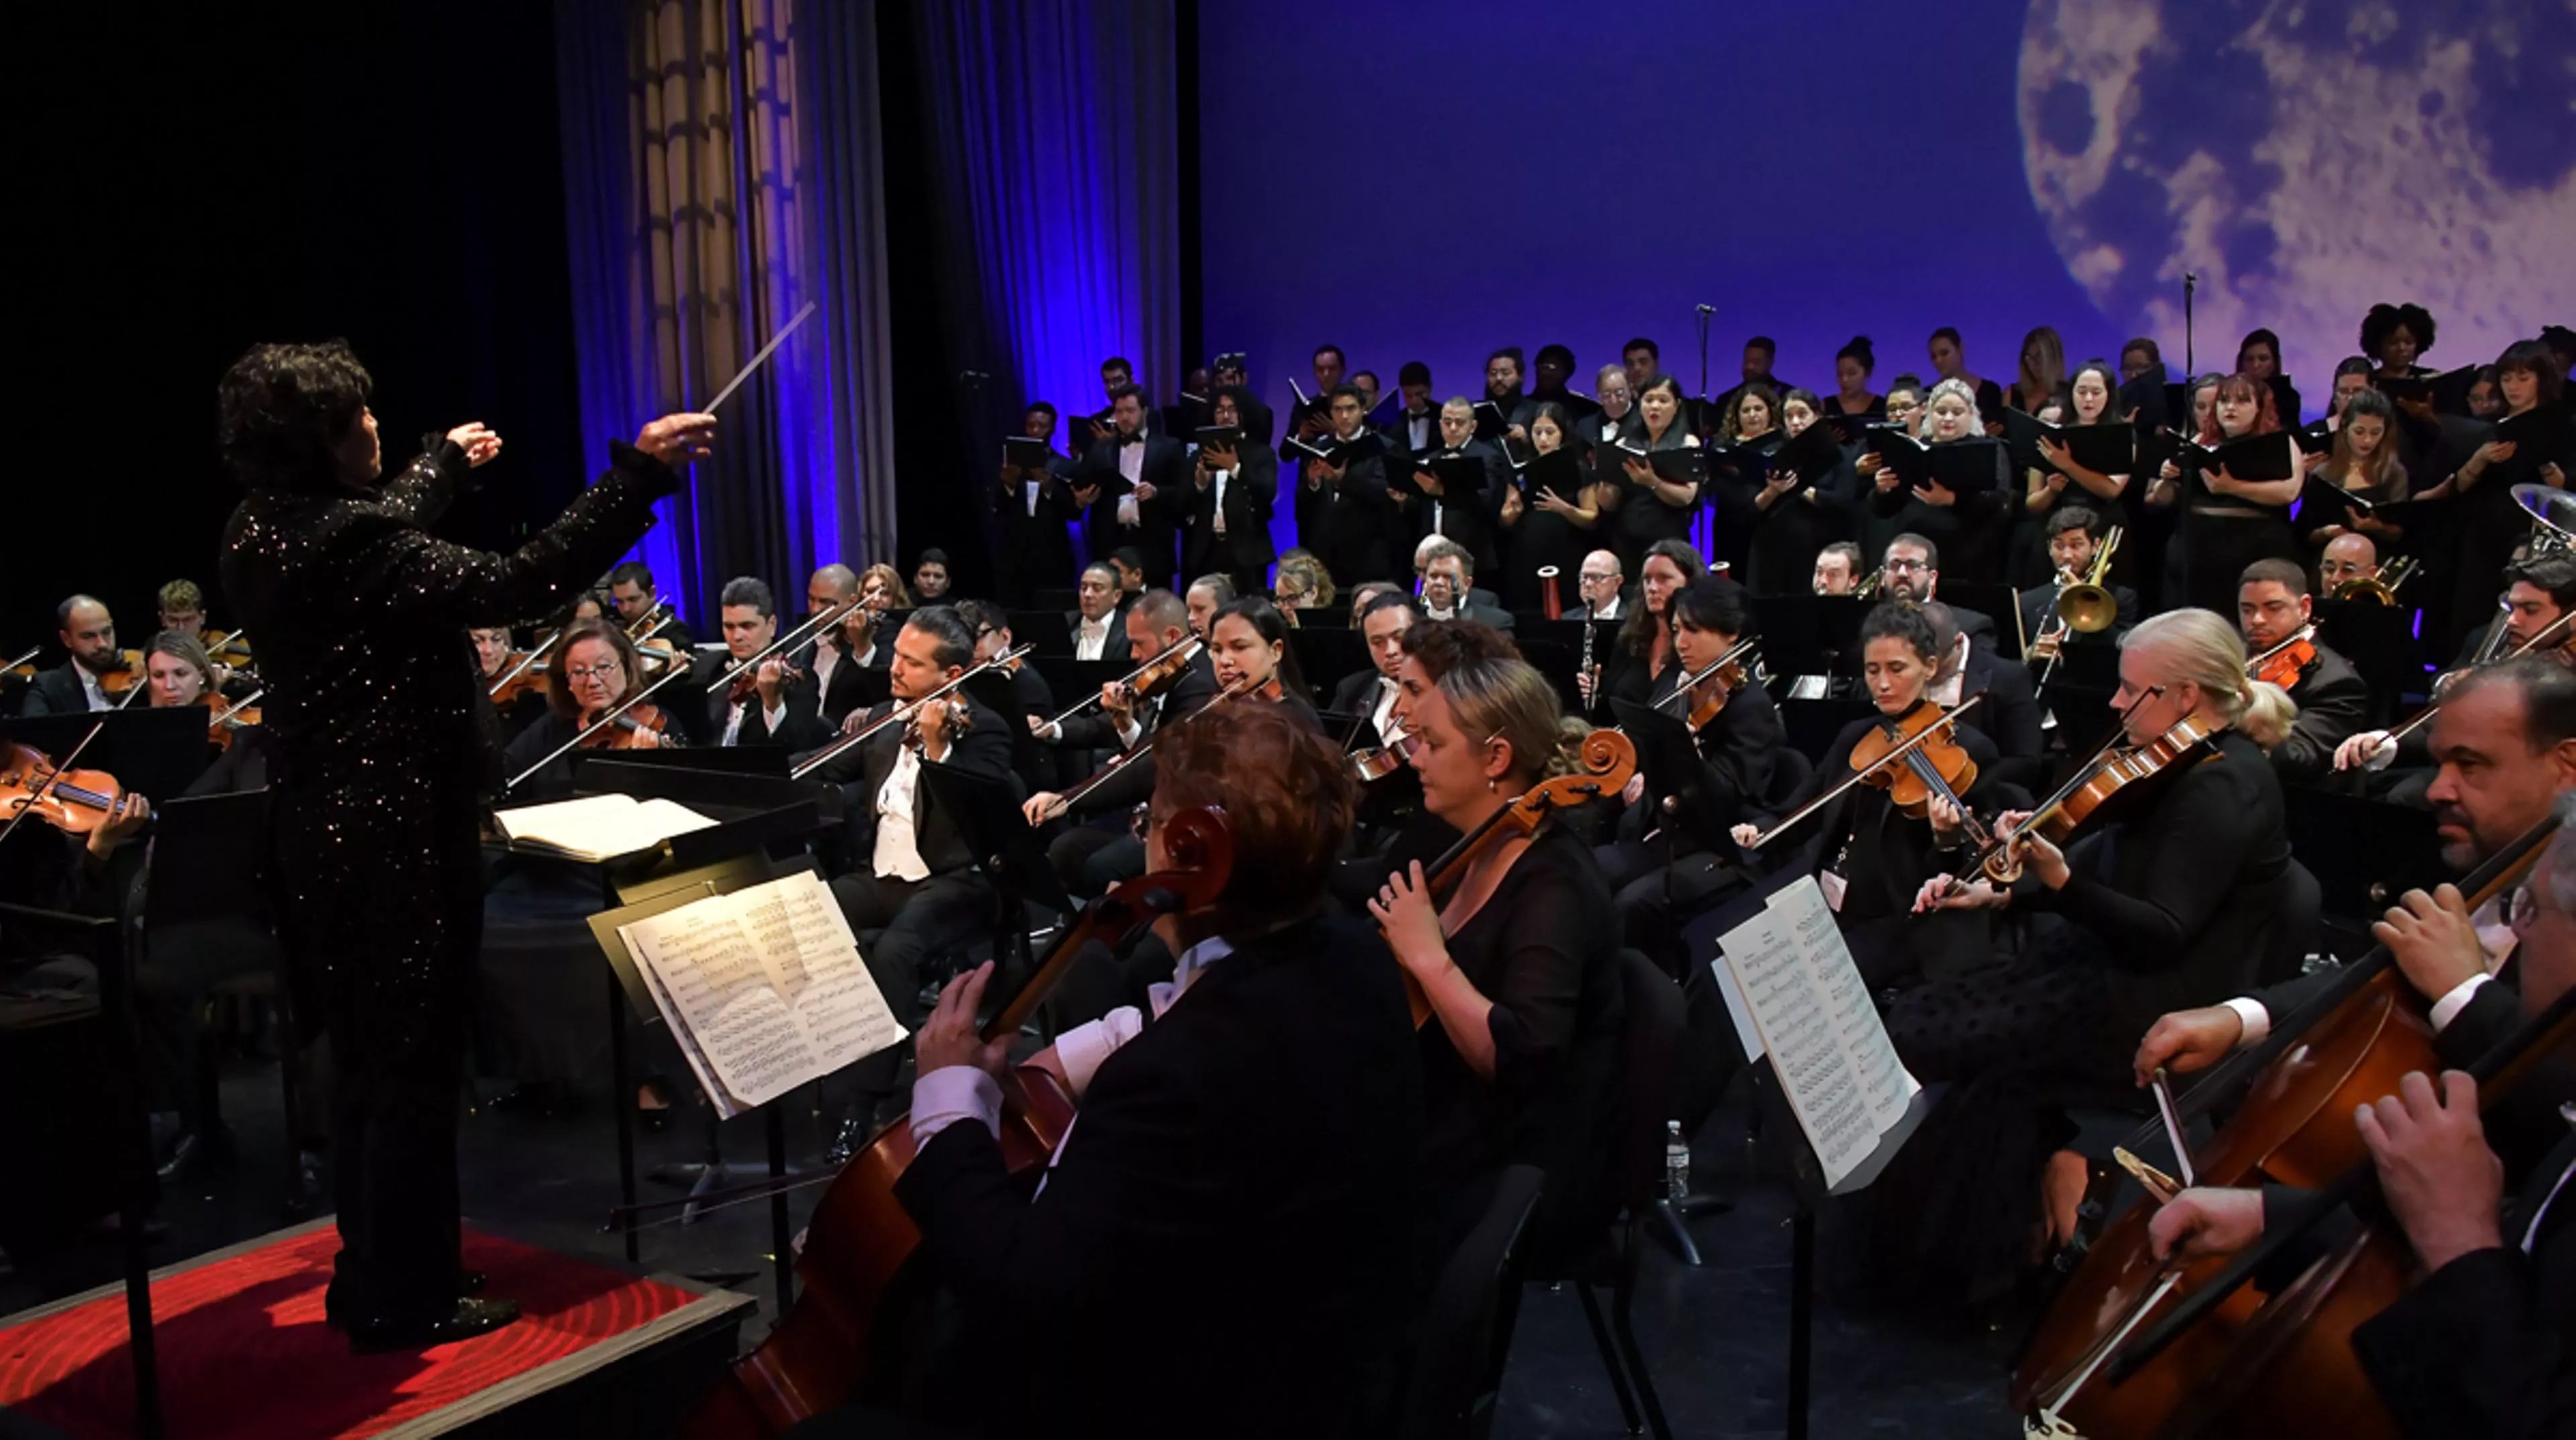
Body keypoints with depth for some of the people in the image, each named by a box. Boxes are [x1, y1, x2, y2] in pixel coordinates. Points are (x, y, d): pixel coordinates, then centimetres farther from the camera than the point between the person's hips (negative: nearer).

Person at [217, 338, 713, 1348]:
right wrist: (638, 473, -30)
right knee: (414, 1073, 2)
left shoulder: (260, 534, 6)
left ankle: (370, 1277, 32)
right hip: (393, 845, -10)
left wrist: (448, 461, 42)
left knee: (368, 1067, 20)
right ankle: (407, 1303, 12)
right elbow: (513, 586, -32)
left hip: (324, 838, 10)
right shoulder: (347, 542, -23)